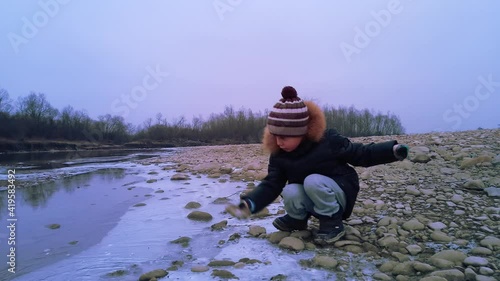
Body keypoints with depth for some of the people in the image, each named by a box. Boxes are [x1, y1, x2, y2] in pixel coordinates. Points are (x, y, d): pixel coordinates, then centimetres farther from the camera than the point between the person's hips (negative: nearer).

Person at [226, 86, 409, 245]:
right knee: (290, 193, -29)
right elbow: (271, 185, -16)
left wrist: (393, 150, -24)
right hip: (312, 200, 4)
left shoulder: (327, 140, -22)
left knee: (313, 181, -34)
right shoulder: (278, 154, -12)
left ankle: (333, 223, -12)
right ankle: (297, 219, 5)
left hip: (340, 194, -3)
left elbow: (361, 154, -11)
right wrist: (249, 204, -32)